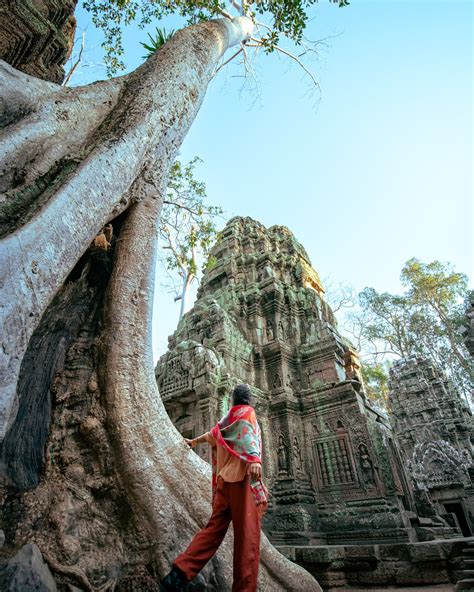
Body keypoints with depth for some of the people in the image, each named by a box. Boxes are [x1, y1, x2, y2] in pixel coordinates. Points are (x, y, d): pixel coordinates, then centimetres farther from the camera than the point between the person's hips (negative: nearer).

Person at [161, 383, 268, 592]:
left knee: (214, 527, 7)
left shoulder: (227, 418, 24)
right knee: (247, 532, -7)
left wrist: (194, 441, 63)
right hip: (242, 476, -7)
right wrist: (254, 458, -36)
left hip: (225, 478, 7)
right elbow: (247, 432, -18)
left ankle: (179, 574, 1)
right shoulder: (247, 412, 4)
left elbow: (212, 434, 42)